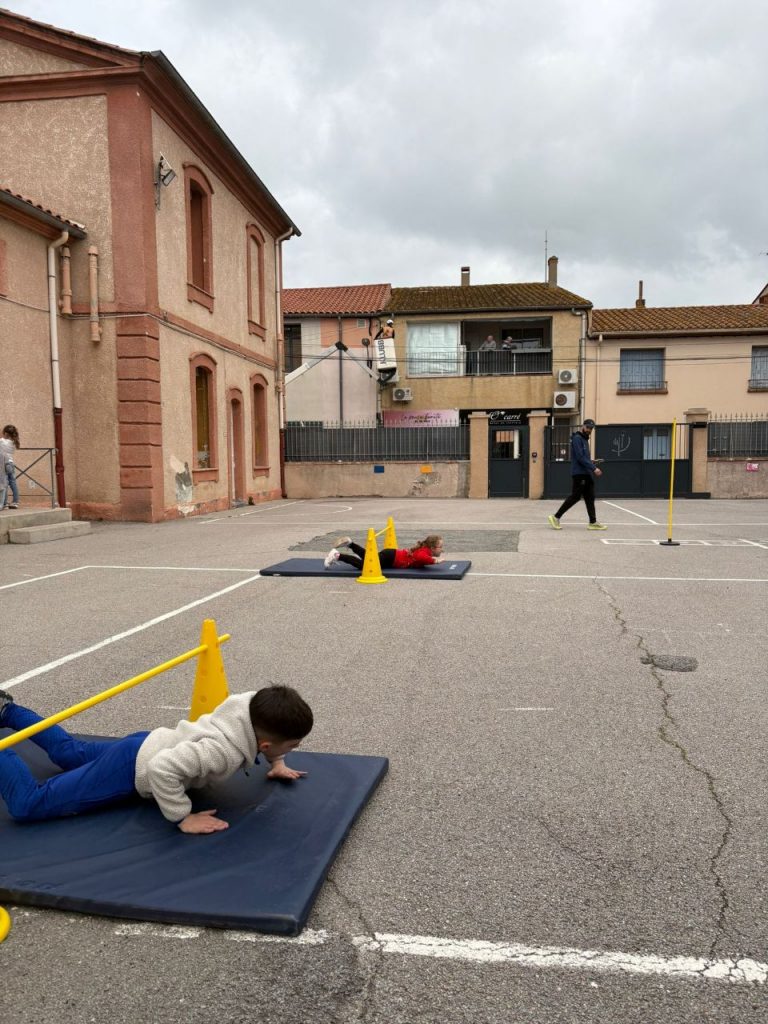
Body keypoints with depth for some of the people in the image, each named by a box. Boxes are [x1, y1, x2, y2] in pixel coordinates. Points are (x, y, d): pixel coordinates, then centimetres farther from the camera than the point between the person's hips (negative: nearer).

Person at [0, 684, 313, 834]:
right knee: (27, 803, -9)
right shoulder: (225, 750, -40)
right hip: (134, 768, -8)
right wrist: (184, 818, -35)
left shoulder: (255, 704, -18)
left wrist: (277, 763, 7)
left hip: (146, 746, 9)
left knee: (69, 752, 31)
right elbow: (162, 768, -47)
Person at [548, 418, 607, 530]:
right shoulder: (577, 438, -11)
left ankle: (593, 522, 9)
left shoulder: (585, 439, 19)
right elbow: (580, 457, -20)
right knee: (575, 497, -7)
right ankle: (556, 517, 0)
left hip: (587, 474, 9)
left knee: (590, 498, 7)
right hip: (579, 473, -9)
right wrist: (593, 468, -21)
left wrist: (593, 465, 4)